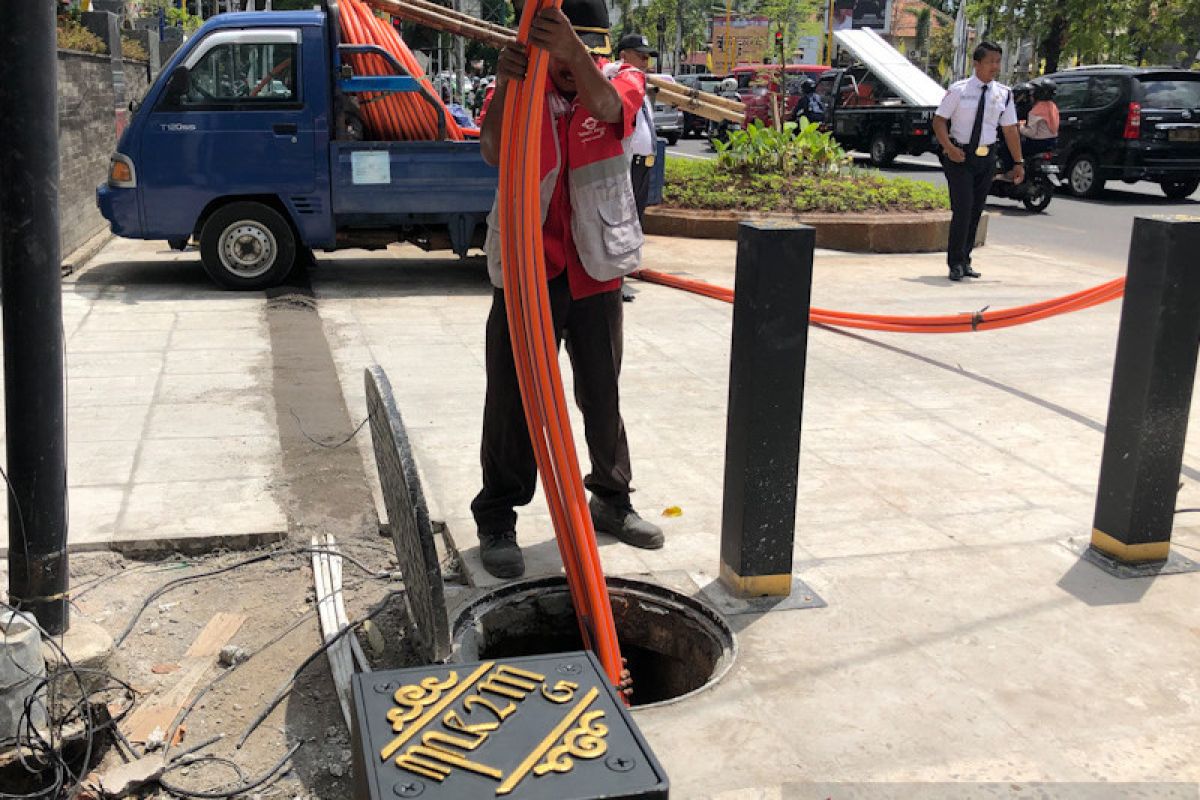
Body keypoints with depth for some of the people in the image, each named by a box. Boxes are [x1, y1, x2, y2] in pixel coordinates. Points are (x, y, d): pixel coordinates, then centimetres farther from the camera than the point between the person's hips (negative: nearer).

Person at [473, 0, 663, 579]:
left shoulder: (621, 81, -1)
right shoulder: (523, 86, -3)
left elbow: (604, 105, -28)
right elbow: (493, 153, -24)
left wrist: (574, 51, -49)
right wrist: (503, 86, -44)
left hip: (595, 271, 2)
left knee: (603, 395, 15)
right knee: (513, 399, 2)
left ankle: (612, 500, 33)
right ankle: (496, 519, 15)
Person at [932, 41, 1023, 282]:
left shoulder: (1004, 94, 5)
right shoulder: (958, 90, -5)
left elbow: (1010, 129, 8)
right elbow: (939, 121, -3)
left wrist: (1018, 162, 6)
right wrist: (949, 148, -18)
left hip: (987, 157, 4)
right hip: (959, 156, -4)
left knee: (976, 211, 10)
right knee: (962, 209, -12)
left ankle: (965, 261, 22)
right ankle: (956, 264, -4)